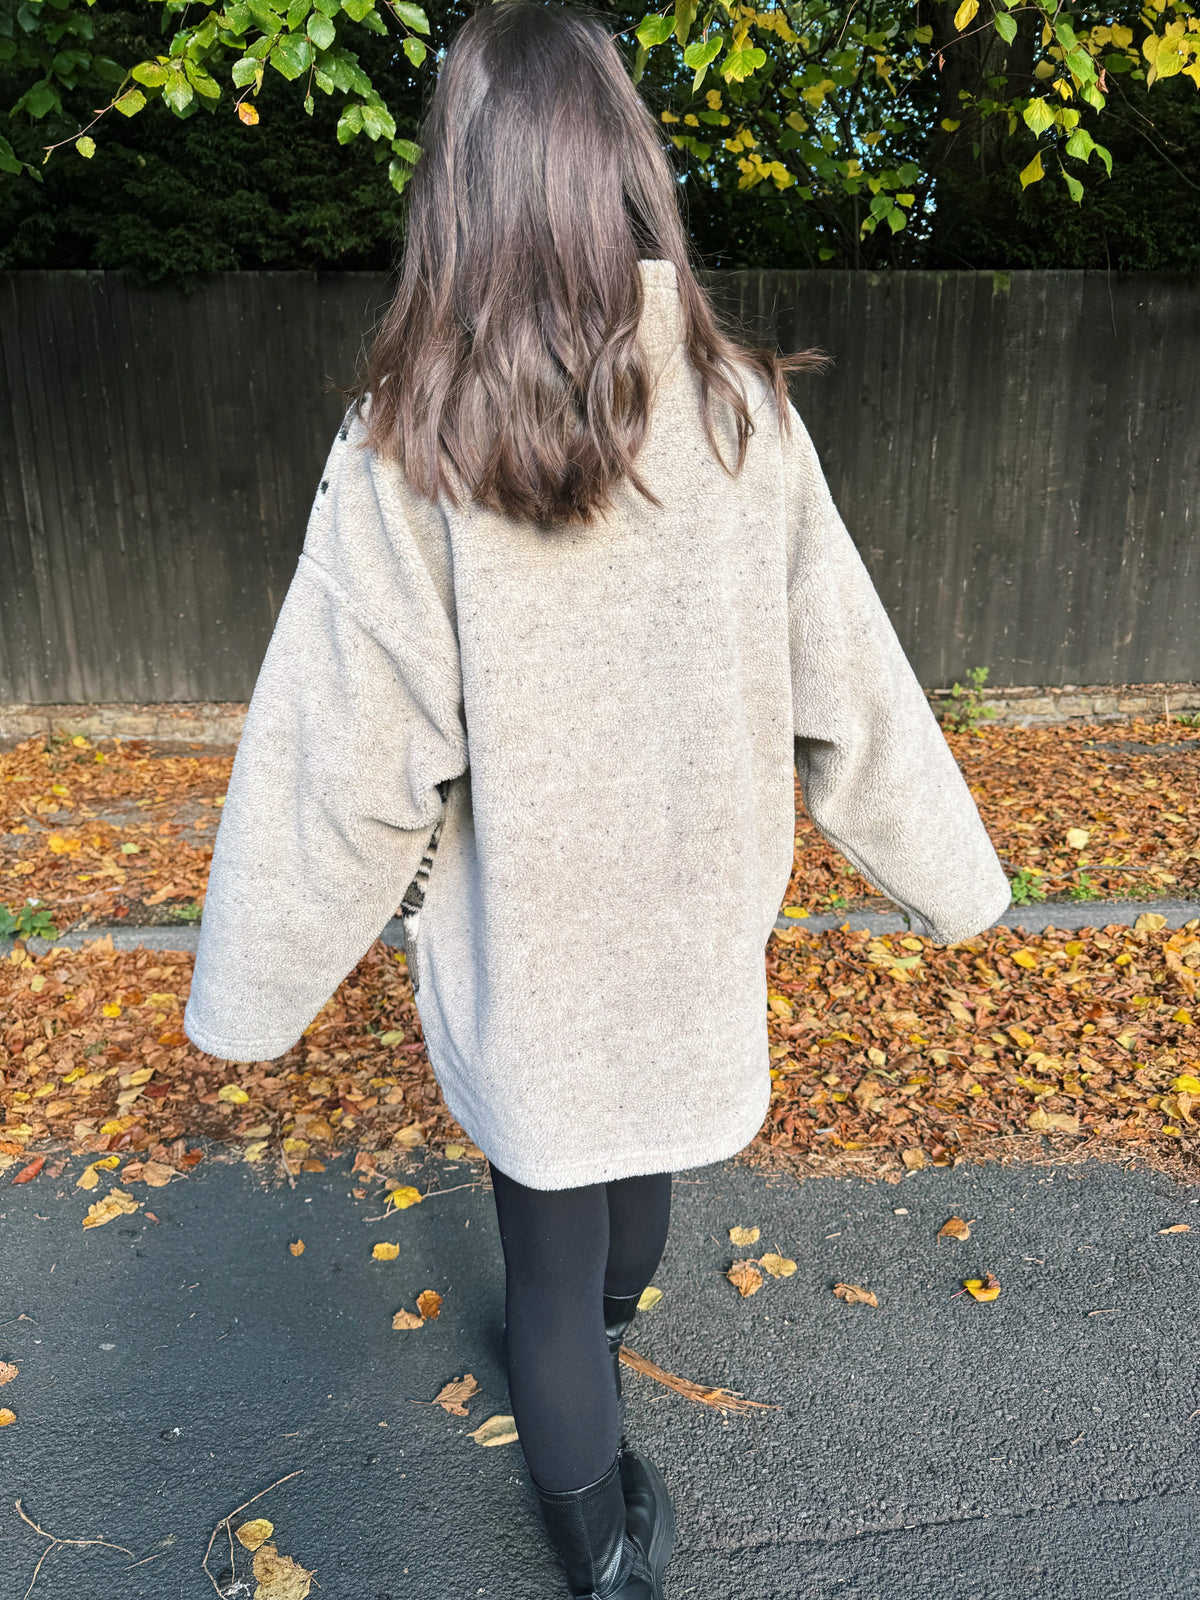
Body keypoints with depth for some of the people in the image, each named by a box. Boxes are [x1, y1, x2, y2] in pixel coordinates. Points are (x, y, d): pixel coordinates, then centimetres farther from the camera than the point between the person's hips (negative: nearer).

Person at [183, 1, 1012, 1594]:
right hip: (695, 926, 4)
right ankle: (599, 1349, 62)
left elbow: (345, 764, -16)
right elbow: (848, 687, -6)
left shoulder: (406, 450, -18)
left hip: (522, 955, -3)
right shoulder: (738, 411, -11)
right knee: (640, 1160, 31)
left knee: (547, 1248, 20)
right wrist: (953, 879, 9)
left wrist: (249, 997, -1)